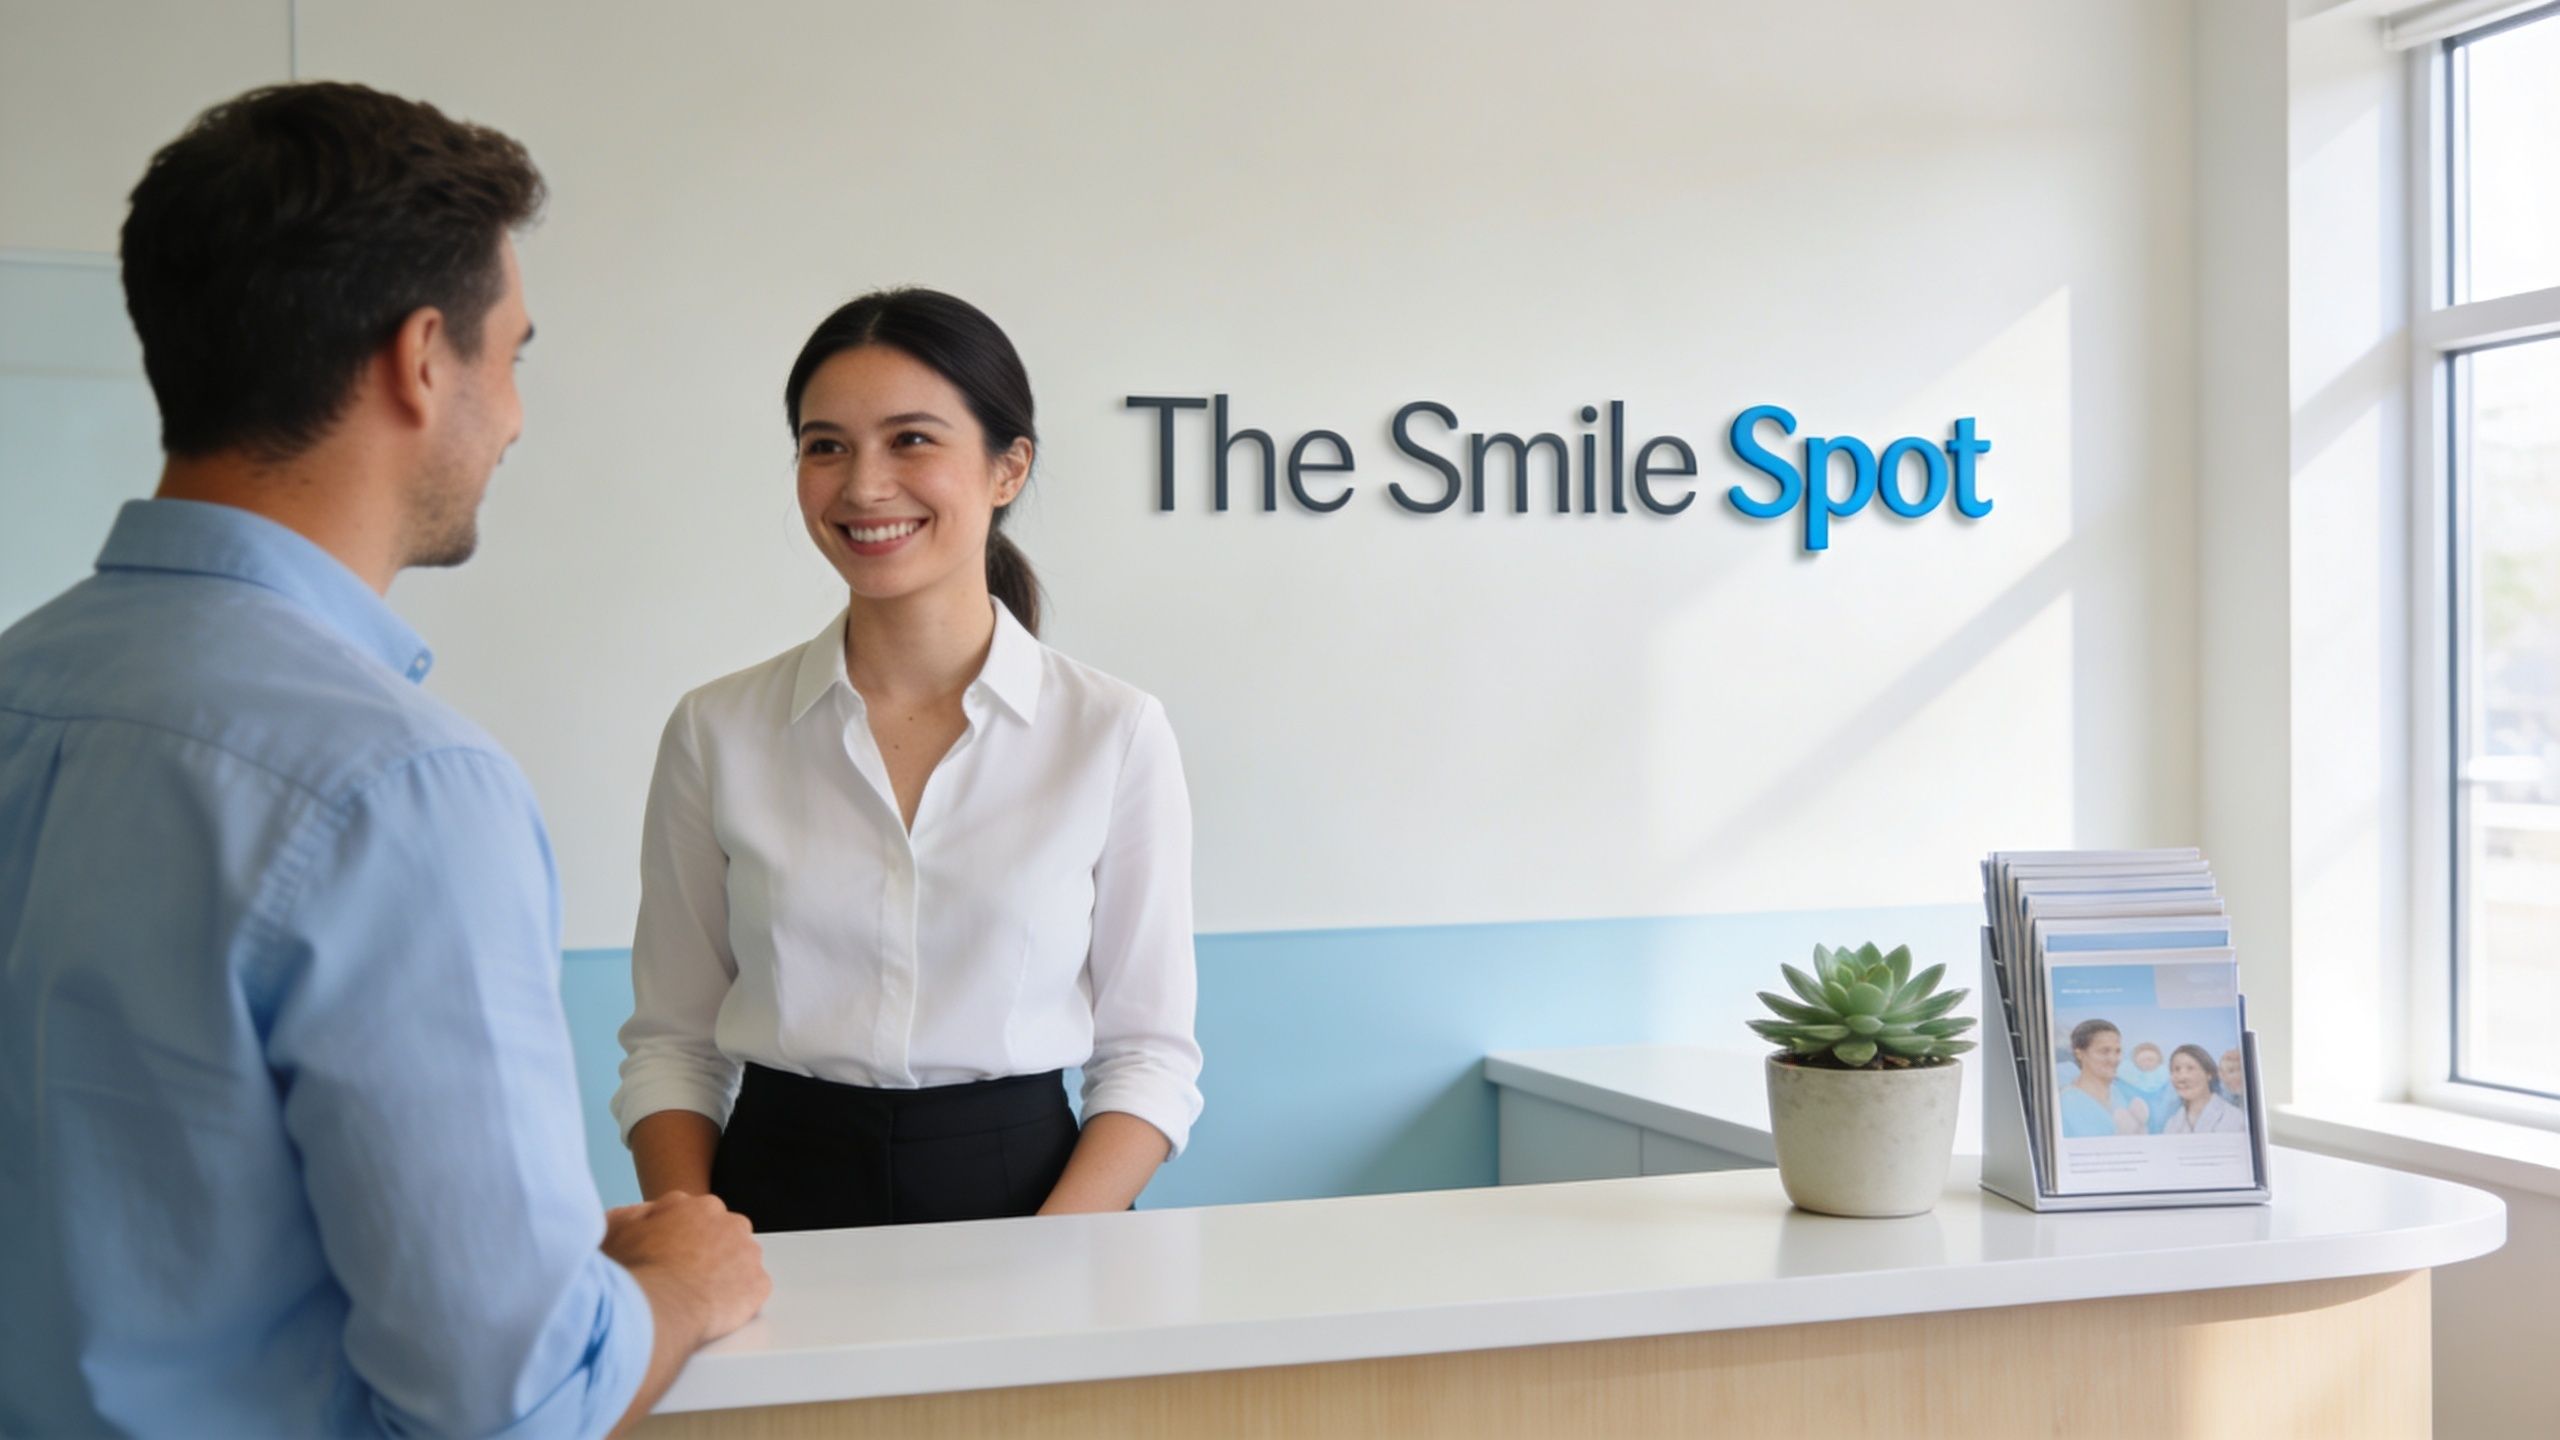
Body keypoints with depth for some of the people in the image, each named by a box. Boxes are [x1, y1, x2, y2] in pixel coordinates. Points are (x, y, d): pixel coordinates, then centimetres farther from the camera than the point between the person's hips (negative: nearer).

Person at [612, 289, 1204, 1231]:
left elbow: (1149, 1055, 3)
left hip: (1019, 1185, -1)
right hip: (776, 1203, 1)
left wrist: (1043, 1264, -11)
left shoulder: (1115, 733, 1)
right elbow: (671, 1041, 8)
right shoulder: (717, 731, 5)